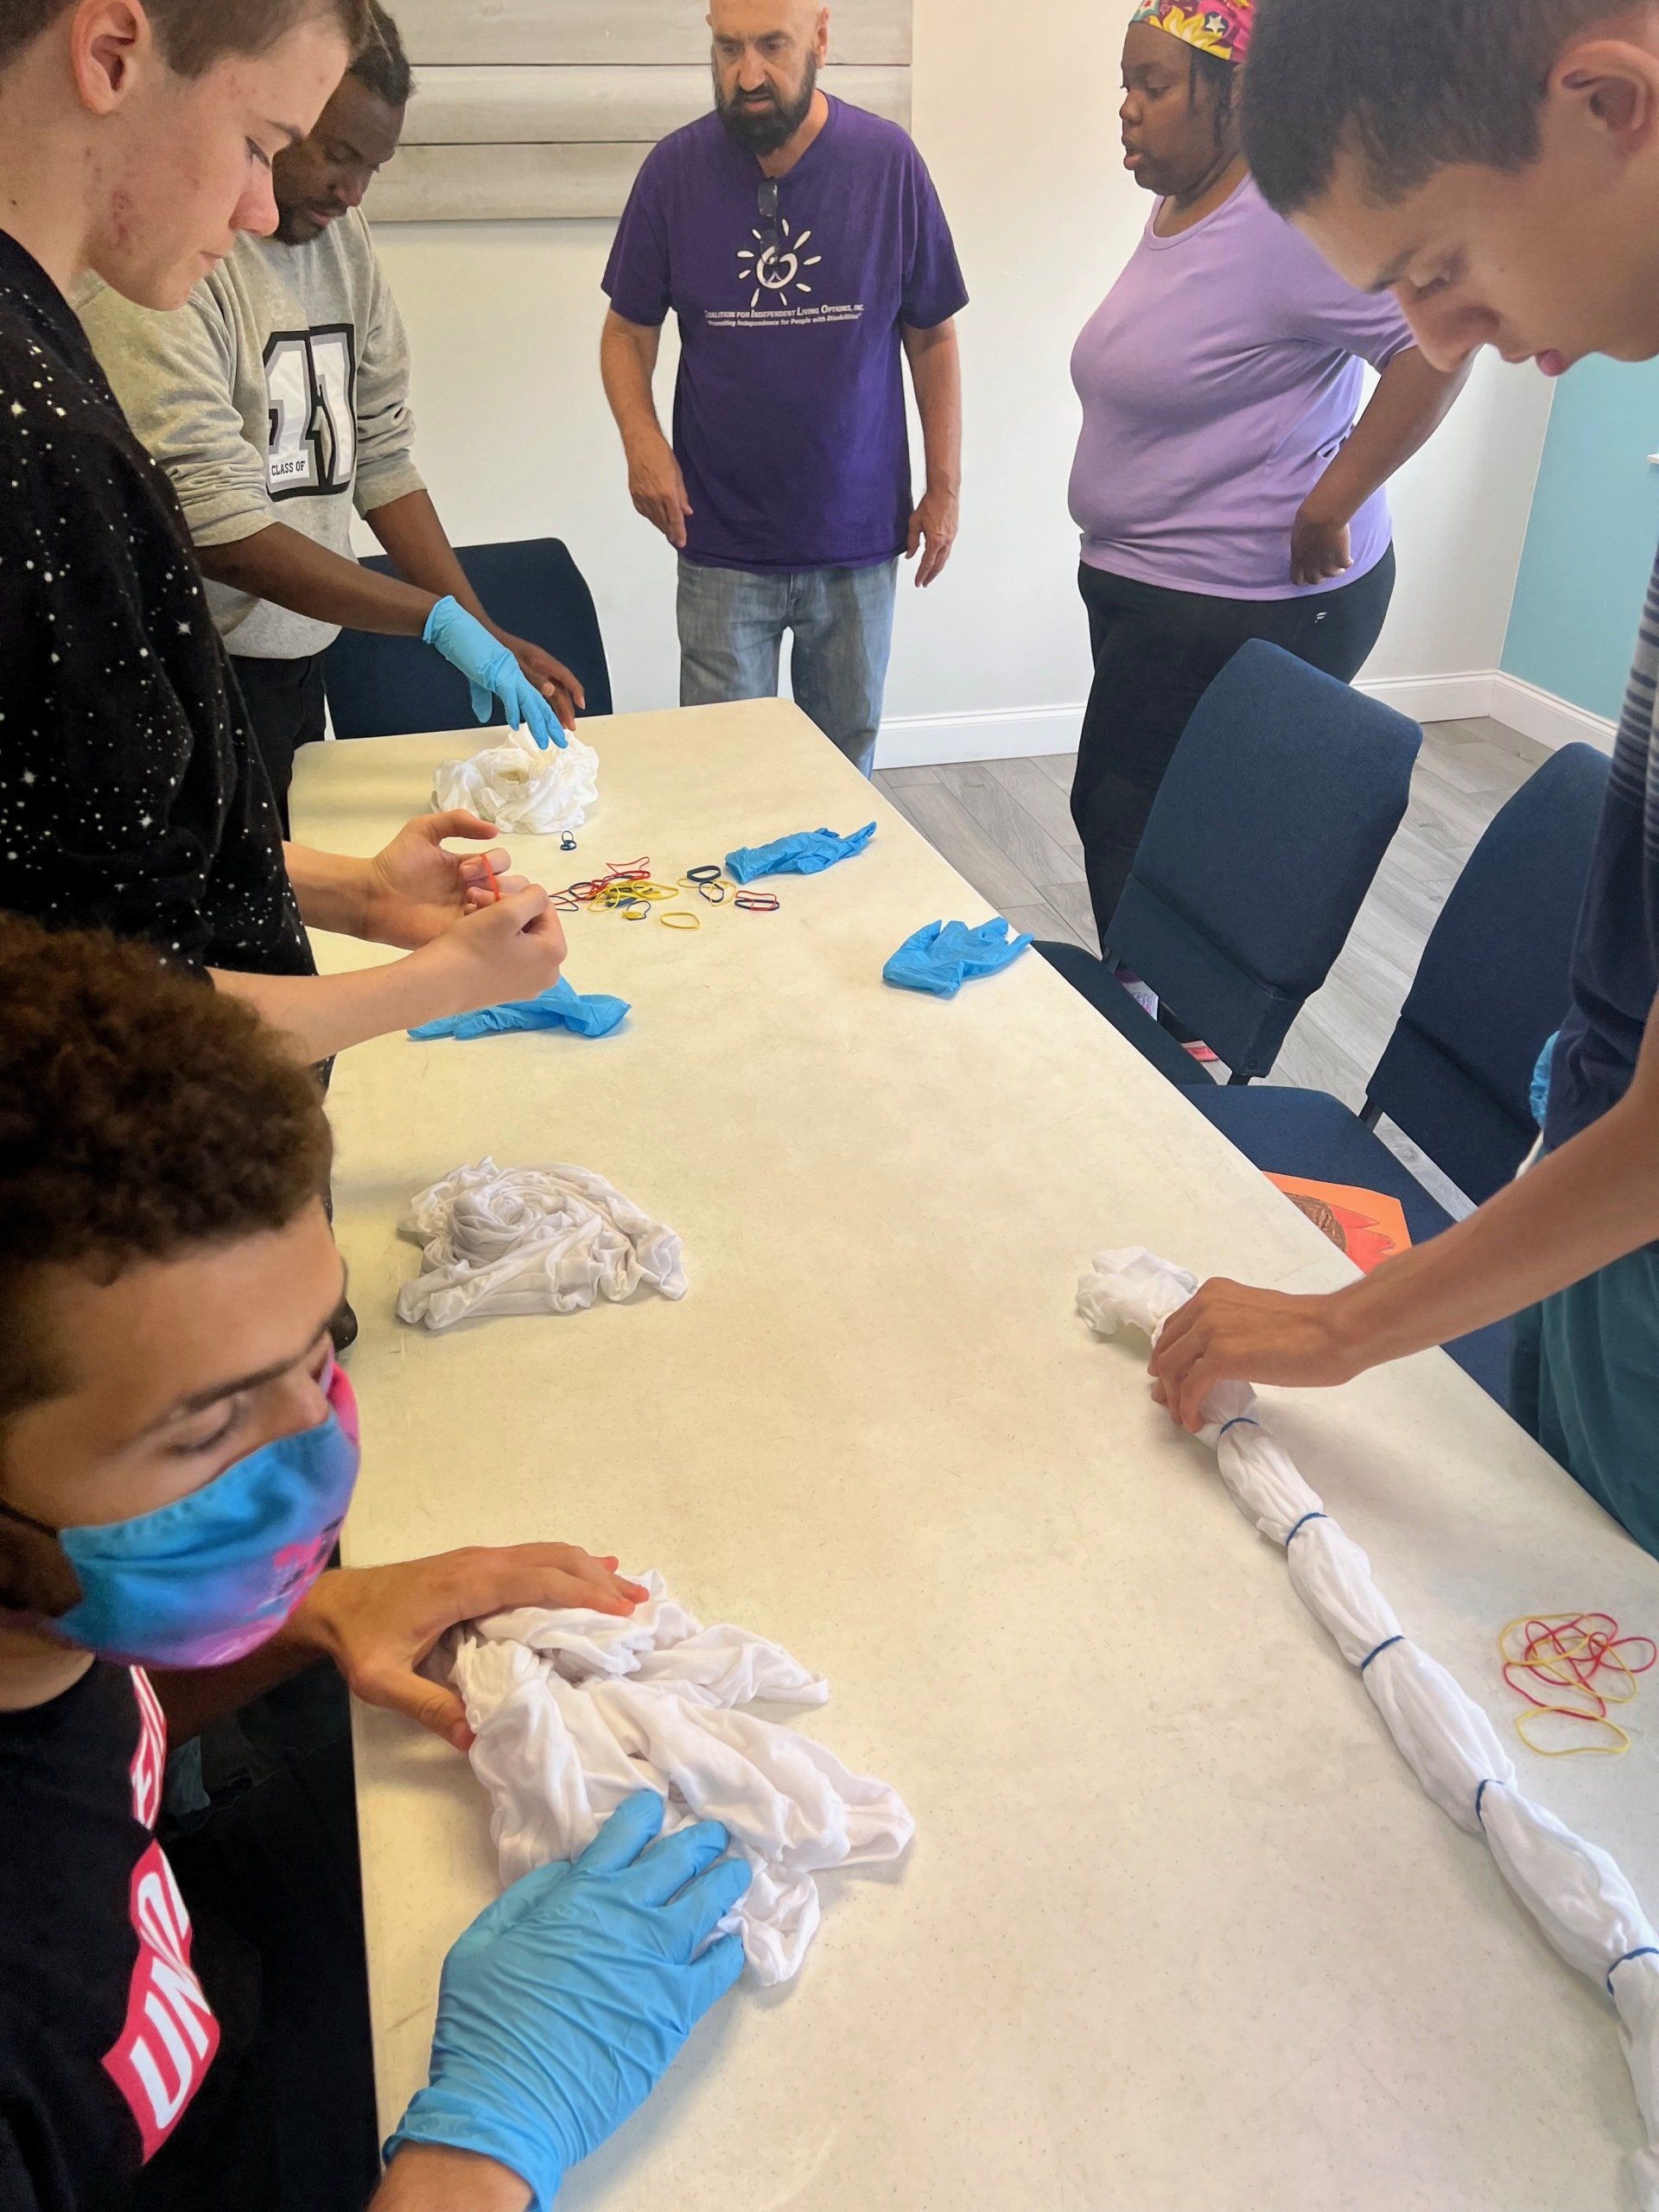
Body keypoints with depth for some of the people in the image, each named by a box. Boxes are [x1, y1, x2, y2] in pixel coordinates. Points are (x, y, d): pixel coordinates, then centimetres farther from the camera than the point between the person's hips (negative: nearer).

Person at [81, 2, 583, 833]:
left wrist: (486, 634, -2)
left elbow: (381, 457, 9)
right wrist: (441, 619, -24)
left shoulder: (342, 234, 9)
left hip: (297, 661, 8)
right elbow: (218, 532, -23)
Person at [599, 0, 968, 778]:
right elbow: (628, 330, 5)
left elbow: (932, 337, 4)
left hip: (859, 541, 0)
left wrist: (946, 486, 2)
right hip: (722, 545, 0)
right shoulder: (677, 168, -2)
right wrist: (640, 436, -13)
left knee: (846, 769, 10)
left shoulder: (889, 162, -3)